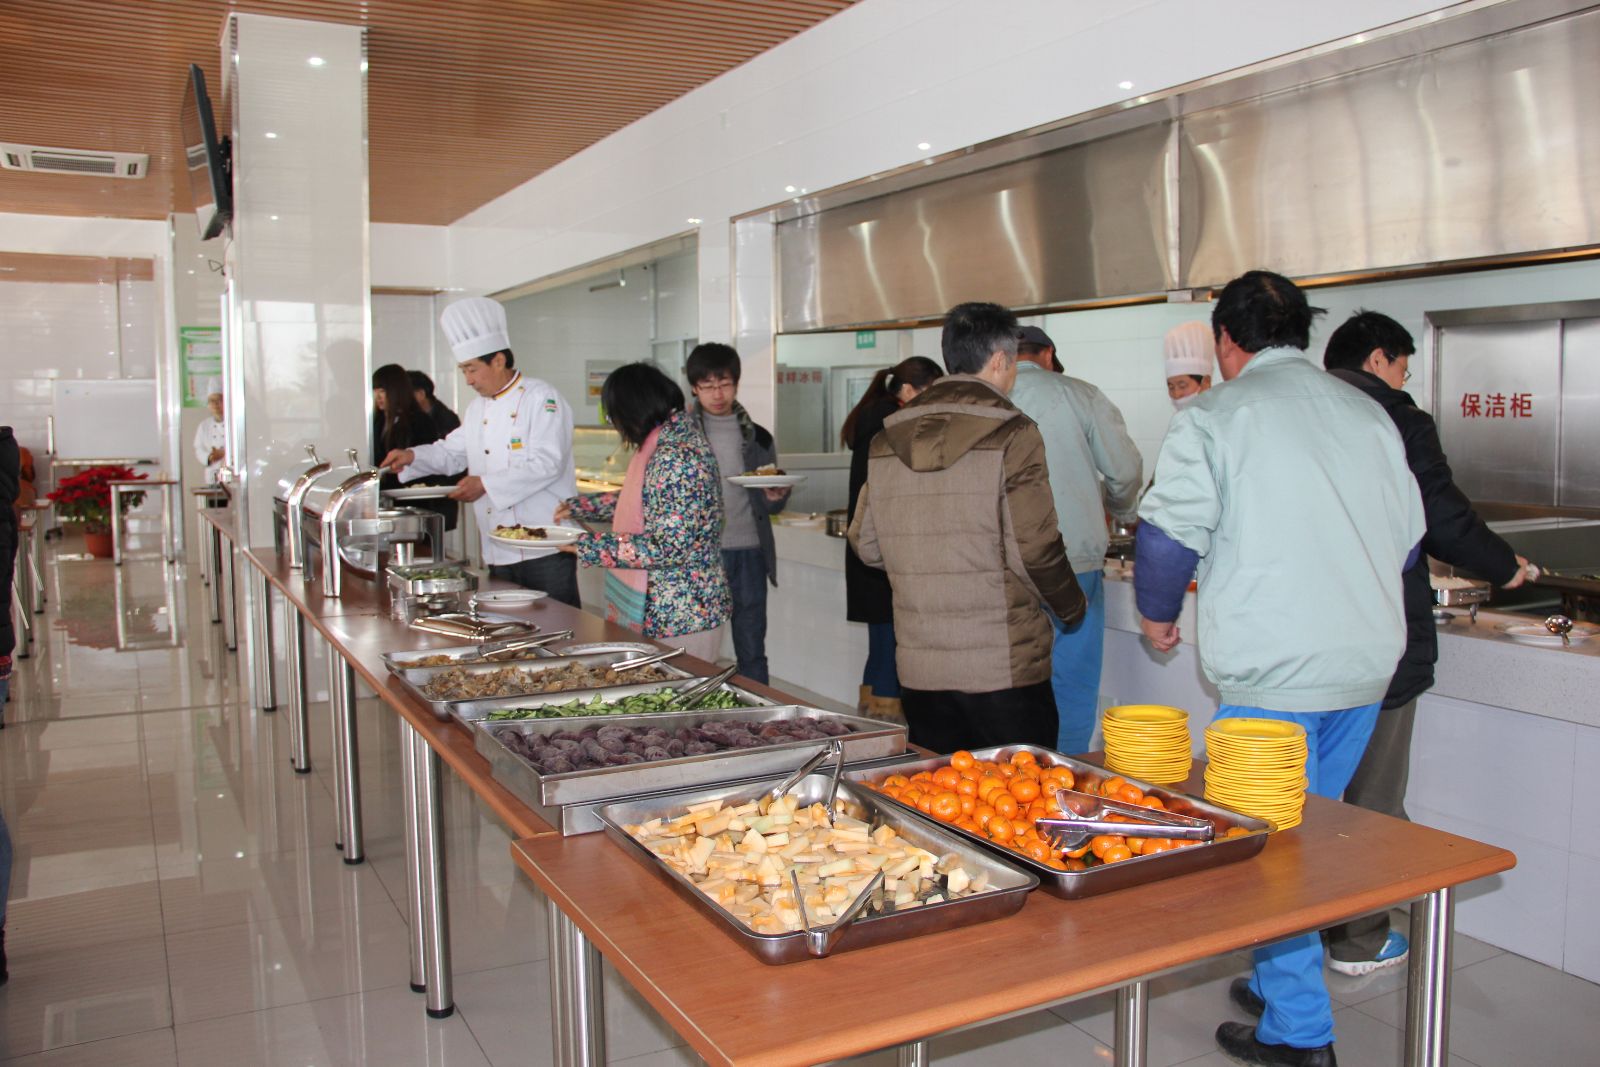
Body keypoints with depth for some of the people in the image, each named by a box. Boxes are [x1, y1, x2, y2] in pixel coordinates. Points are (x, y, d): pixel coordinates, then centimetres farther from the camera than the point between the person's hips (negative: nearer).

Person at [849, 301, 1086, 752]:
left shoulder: (886, 439, 6)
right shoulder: (1011, 435, -10)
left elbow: (865, 544, 9)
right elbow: (1033, 549, -14)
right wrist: (1071, 607, 5)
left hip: (918, 669, 5)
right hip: (1003, 668, -5)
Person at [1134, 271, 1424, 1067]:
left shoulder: (1216, 416, -7)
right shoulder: (1367, 412, 12)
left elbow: (1170, 532, -14)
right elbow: (1407, 536, 17)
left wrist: (1158, 613, 4)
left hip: (1275, 671, -7)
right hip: (1367, 662, 7)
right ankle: (1280, 983, 32)